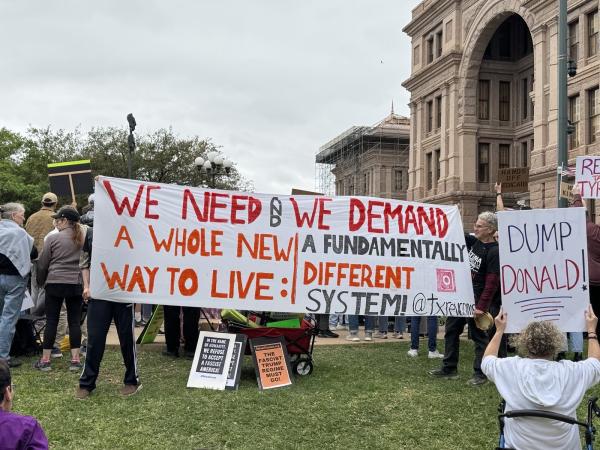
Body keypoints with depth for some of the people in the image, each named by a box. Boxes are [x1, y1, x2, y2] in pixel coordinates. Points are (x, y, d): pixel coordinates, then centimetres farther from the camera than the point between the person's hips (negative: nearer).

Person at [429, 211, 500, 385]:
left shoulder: (494, 252, -17)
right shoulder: (474, 242, 6)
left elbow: (492, 283, -21)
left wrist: (481, 306, -24)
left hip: (475, 300, -9)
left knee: (478, 335, 1)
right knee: (451, 330, 14)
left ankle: (480, 373, 11)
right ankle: (449, 368, 24)